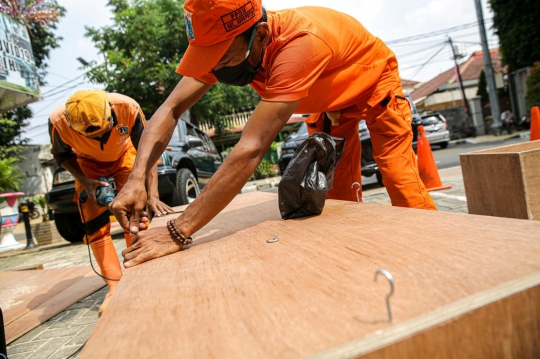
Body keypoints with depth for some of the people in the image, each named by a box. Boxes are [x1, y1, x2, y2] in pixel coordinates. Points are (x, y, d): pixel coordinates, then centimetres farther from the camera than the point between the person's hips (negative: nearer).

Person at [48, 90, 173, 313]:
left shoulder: (128, 107, -38)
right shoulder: (59, 121, -34)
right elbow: (62, 155, -12)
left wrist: (152, 195, -36)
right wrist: (85, 181, -28)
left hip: (124, 154, 0)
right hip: (88, 162, 1)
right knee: (95, 225, -9)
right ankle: (115, 286, -4)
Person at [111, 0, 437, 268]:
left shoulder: (300, 43, -47)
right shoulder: (225, 45, -25)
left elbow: (251, 149, -53)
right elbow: (170, 110, -25)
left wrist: (178, 232, -51)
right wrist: (137, 179, -41)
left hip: (374, 81, -5)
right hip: (331, 99, 6)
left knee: (399, 178, -14)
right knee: (336, 194, 3)